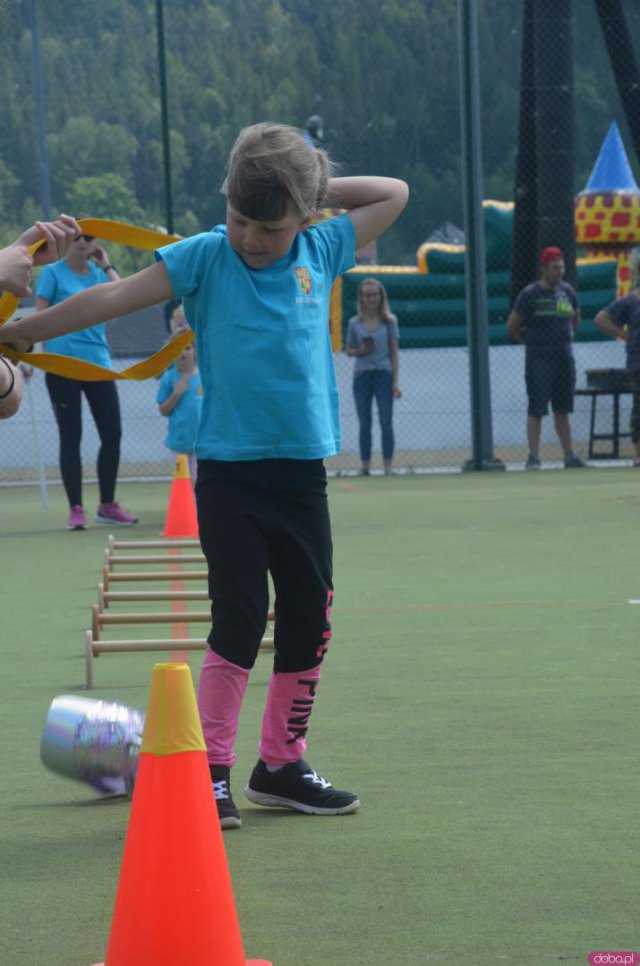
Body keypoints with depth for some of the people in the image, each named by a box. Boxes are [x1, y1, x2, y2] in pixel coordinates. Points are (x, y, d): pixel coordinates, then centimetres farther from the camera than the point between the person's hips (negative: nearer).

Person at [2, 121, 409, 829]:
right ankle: (210, 770, 1)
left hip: (302, 471, 4)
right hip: (228, 471, -4)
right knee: (239, 618, -9)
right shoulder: (204, 257, -5)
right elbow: (115, 298, -8)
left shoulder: (321, 252, 5)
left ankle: (281, 765, 21)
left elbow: (393, 194, 19)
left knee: (309, 619, 8)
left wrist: (318, 188, 8)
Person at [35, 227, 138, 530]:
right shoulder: (53, 272, 0)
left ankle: (107, 505, 14)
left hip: (98, 364, 4)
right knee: (71, 437, 0)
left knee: (112, 434, 1)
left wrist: (107, 266, 0)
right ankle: (76, 509, 4)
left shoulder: (99, 273, 11)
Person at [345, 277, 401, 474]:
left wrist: (395, 382, -2)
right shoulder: (355, 323, 7)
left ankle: (388, 466, -3)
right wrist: (360, 351, -9)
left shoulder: (389, 321, 4)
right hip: (361, 376, 2)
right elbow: (349, 350, 15)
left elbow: (394, 352, 4)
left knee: (386, 422, -4)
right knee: (364, 424, 4)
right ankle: (365, 467, 6)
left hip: (383, 375, -2)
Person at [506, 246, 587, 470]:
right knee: (536, 409, -6)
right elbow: (512, 327, -5)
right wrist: (532, 341, 4)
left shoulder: (567, 290, 9)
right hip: (539, 359, -6)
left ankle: (569, 456, 14)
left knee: (563, 409, 11)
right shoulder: (530, 294, -8)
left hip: (564, 357, 6)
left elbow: (575, 317, 26)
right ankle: (533, 458, -6)